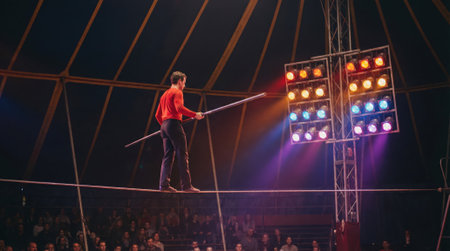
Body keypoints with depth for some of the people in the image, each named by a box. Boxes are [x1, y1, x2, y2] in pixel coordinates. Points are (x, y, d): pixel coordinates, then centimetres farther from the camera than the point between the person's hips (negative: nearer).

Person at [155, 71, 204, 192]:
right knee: (182, 155, -8)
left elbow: (158, 115, 24)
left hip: (164, 125, 9)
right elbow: (179, 108, -20)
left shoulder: (165, 94, 24)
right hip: (174, 124, -9)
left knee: (168, 155, 5)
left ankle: (164, 184, -4)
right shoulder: (177, 92, -2)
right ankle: (186, 185, -10)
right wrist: (195, 115, -16)